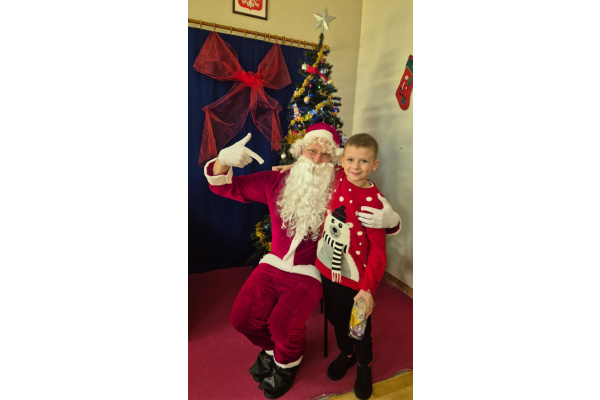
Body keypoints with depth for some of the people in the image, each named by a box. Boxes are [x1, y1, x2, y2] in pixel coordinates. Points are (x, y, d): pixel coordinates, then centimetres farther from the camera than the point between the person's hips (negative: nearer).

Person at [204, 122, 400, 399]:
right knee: (241, 318, -6)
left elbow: (378, 215, -3)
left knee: (283, 324, -20)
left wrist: (391, 220, -28)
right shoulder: (276, 182, -3)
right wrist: (223, 161, -20)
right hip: (273, 264, 4)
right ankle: (271, 348, 32)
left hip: (308, 272, -3)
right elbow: (226, 186, 2)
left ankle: (287, 363, 21)